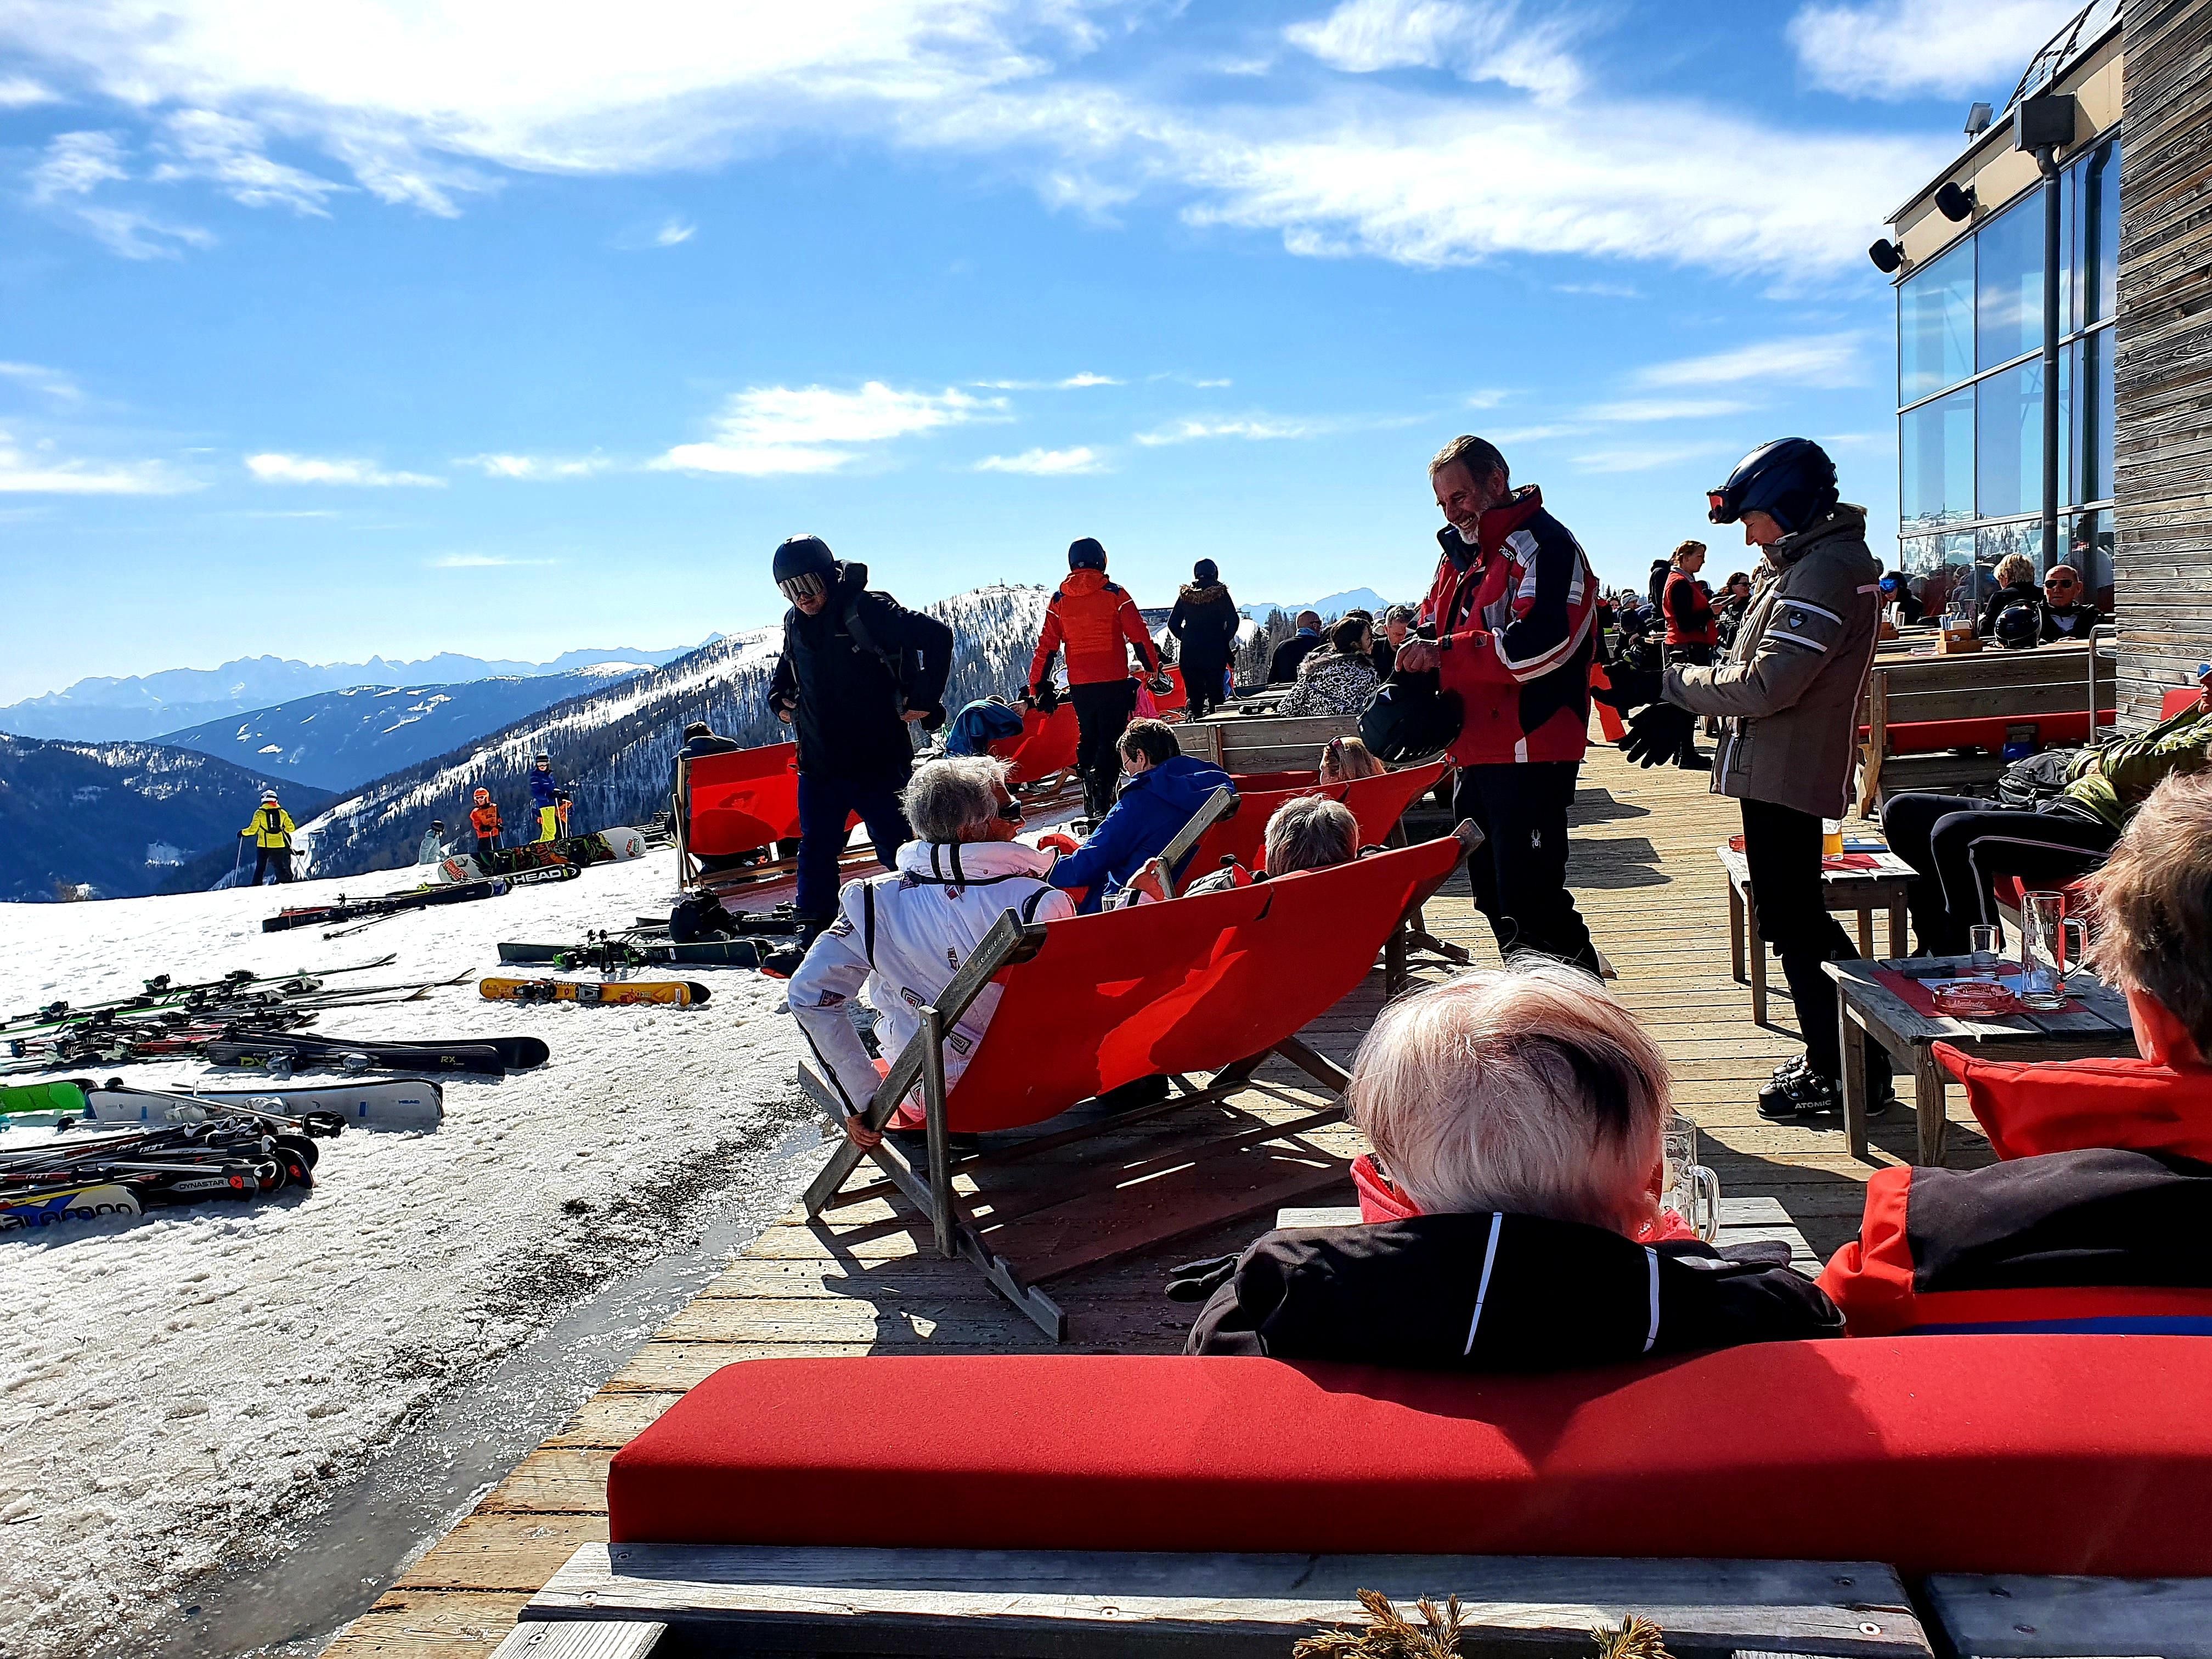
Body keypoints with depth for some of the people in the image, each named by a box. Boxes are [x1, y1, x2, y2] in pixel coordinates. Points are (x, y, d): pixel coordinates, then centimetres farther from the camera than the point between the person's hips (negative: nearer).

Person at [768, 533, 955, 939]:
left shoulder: (865, 610, -15)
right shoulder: (795, 623, 8)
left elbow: (936, 636, -20)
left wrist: (923, 701, -17)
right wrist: (780, 698, 14)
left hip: (879, 758, -6)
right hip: (818, 763, 6)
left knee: (896, 844, -1)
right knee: (816, 849, 11)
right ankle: (813, 931, 22)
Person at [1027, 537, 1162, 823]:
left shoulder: (1059, 600, 6)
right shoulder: (1114, 594, -3)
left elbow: (1046, 646, 6)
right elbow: (1138, 636, -3)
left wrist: (1036, 686, 11)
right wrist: (1154, 669, 8)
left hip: (1078, 684, 4)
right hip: (1114, 682, -3)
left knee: (1087, 739, 16)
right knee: (1110, 740, -1)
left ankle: (1090, 804, 16)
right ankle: (1102, 802, -12)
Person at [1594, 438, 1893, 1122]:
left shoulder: (1825, 570, -18)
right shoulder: (1812, 562, 16)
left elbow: (1764, 684, -23)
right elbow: (1765, 673, 18)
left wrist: (1665, 686, -13)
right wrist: (1678, 711, 8)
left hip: (1788, 775, -11)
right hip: (1781, 772, 11)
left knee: (1794, 922, -2)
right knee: (1798, 918, 17)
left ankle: (1843, 1072, 8)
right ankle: (1835, 1057, 28)